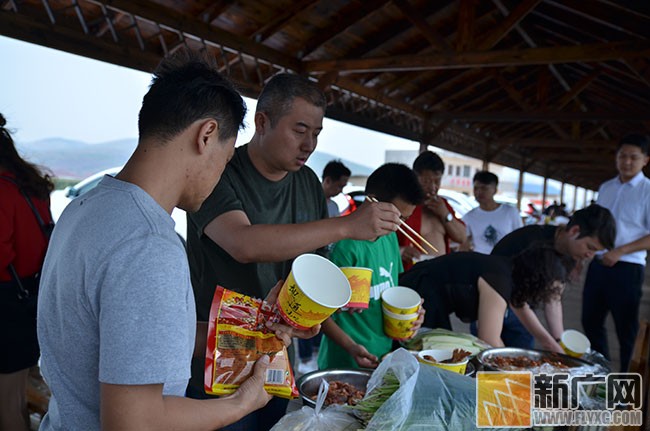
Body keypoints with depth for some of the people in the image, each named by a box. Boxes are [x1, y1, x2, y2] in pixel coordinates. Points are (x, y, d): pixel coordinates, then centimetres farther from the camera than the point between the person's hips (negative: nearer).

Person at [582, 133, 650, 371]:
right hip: (598, 264, 6)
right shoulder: (605, 188, 11)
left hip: (627, 268, -6)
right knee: (590, 322, 14)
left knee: (626, 330, 4)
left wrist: (620, 251, -18)